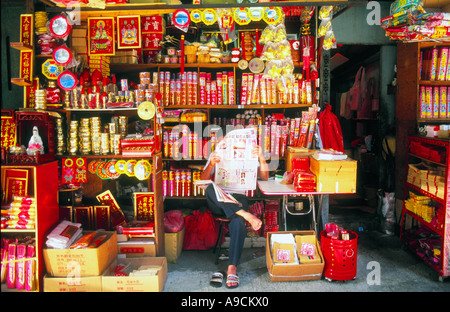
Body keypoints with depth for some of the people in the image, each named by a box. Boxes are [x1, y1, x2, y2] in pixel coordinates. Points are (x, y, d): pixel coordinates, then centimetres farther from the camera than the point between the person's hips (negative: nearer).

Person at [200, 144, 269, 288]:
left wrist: (261, 157, -11)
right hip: (217, 202, 1)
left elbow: (264, 177, 4)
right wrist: (212, 164, -18)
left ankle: (232, 268, -33)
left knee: (238, 221, -34)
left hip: (238, 199, 0)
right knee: (211, 188, -35)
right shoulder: (216, 155, 14)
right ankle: (247, 216, -37)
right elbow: (203, 179, 2)